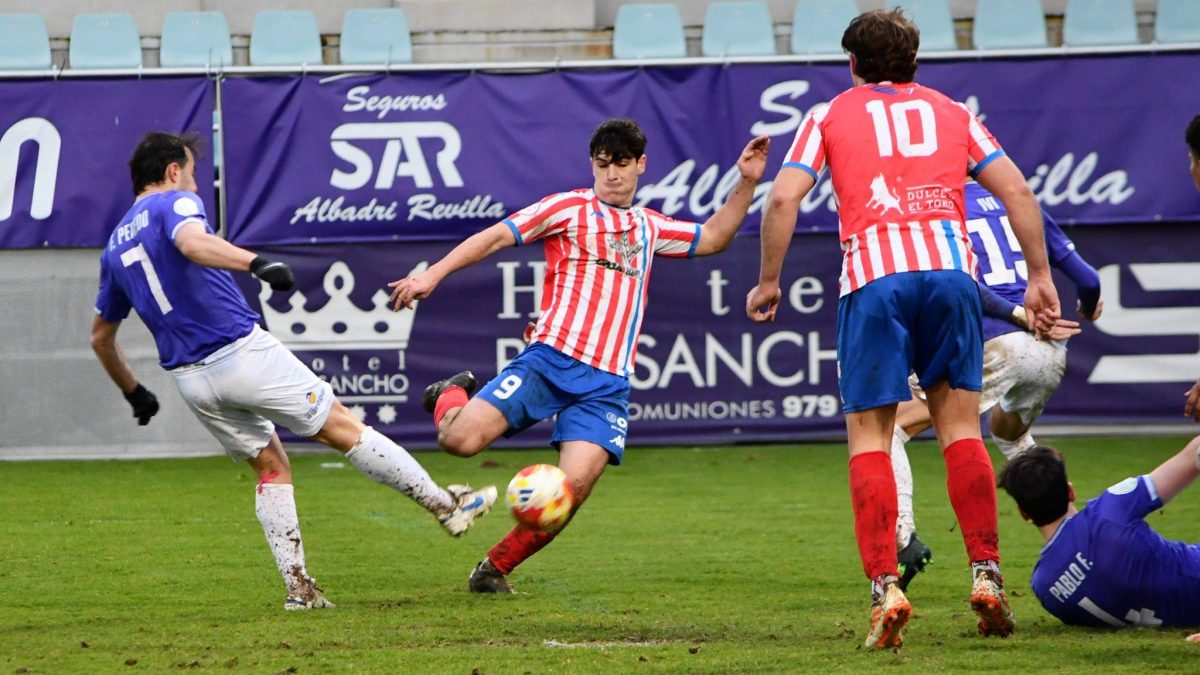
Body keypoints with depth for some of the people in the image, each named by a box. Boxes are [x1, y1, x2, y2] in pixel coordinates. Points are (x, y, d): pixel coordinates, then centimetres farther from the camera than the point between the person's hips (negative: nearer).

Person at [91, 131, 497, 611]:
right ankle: (445, 504, 10)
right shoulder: (174, 203, -4)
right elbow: (192, 242, -30)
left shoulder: (115, 246, 17)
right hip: (241, 351, -7)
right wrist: (256, 263, -43)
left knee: (272, 467, 17)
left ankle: (297, 585, 7)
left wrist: (134, 392, 36)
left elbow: (100, 337, 24)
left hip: (190, 379, 7)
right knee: (344, 428, 4)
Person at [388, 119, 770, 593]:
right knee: (461, 439, -20)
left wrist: (746, 184, 25)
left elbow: (713, 238, 37)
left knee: (573, 488, -19)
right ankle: (452, 396, 17)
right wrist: (433, 274, -11)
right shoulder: (571, 209, 7)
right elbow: (497, 237, 0)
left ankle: (495, 568, -1)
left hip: (607, 383, 3)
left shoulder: (649, 229, 23)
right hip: (550, 359, -3)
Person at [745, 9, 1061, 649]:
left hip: (872, 276, -2)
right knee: (960, 424, 11)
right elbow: (1016, 190, 14)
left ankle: (885, 586, -9)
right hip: (950, 266, 2)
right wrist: (1039, 277, 18)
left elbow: (783, 198, 3)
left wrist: (768, 282, 12)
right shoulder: (951, 112, 22)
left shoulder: (829, 115, 16)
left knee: (869, 435, 3)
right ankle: (986, 575, 3)